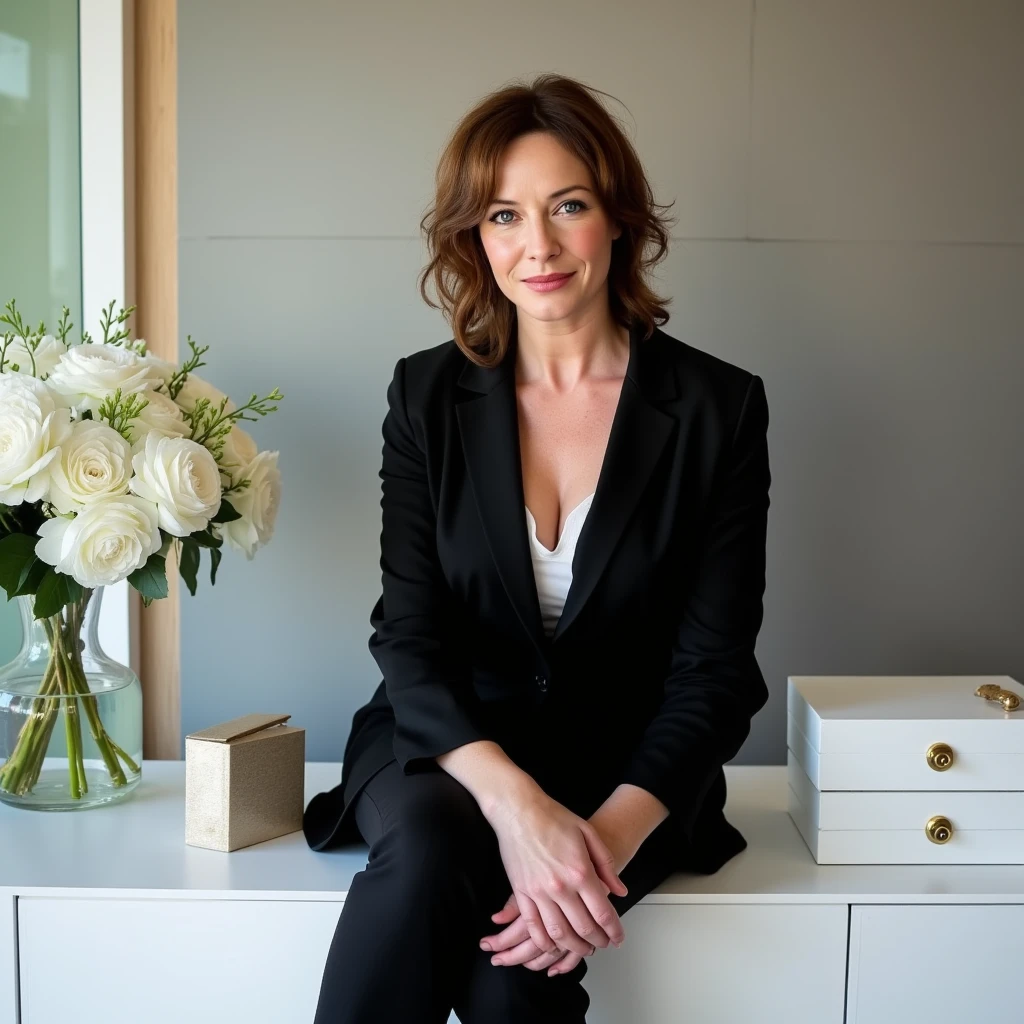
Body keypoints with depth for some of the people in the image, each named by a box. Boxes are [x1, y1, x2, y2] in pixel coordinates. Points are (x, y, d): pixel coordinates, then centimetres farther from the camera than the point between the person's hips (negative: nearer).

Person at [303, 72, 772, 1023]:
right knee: (425, 850, -33)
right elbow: (409, 633, -6)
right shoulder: (428, 393, 1)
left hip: (626, 771, -1)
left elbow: (714, 670, -6)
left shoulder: (718, 406, -4)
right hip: (451, 746, 2)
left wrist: (609, 835, -23)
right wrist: (517, 805, -24)